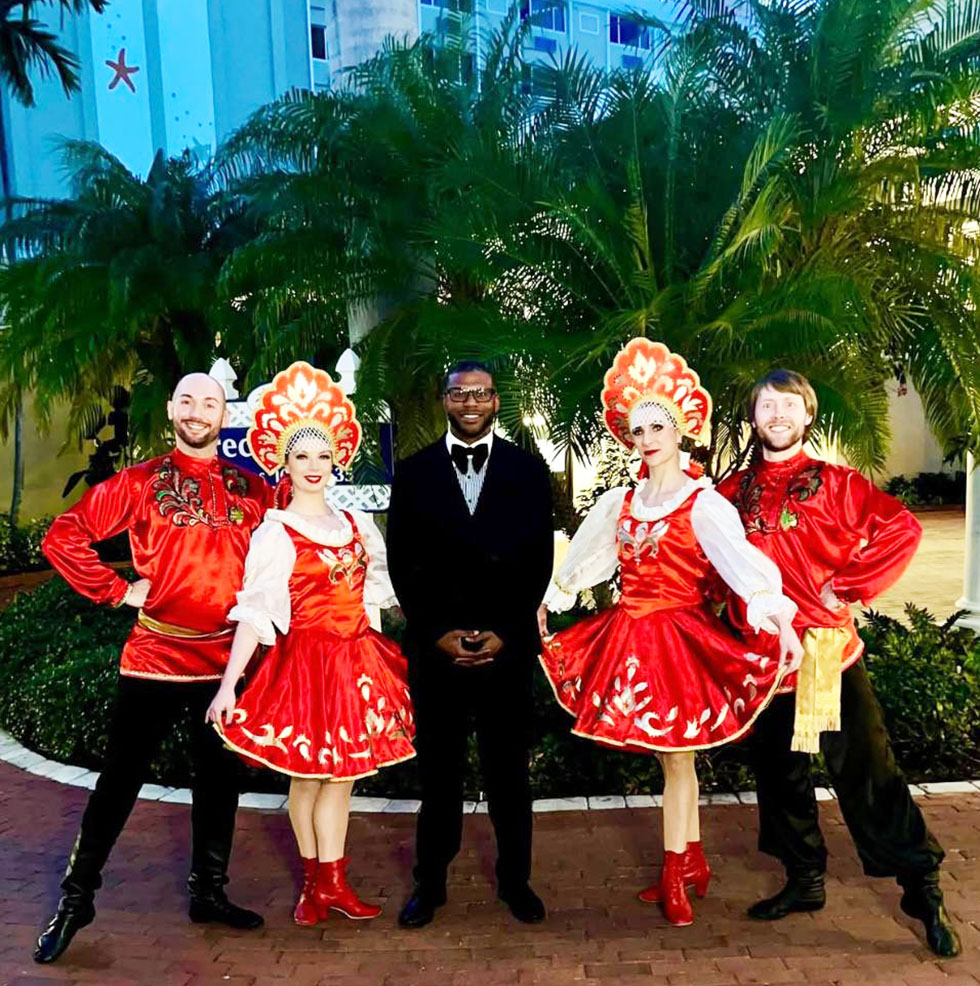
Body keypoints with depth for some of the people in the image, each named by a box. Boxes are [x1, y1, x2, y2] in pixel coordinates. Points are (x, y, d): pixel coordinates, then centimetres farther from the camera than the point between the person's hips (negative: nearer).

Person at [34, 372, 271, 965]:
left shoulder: (252, 489, 3)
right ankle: (76, 899, 28)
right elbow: (63, 538, -2)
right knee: (121, 779, 8)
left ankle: (210, 891, 33)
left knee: (220, 780, 14)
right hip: (155, 658, -2)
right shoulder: (142, 482, -2)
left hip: (226, 661, 3)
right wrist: (118, 590, -7)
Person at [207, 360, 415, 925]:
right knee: (308, 773, 9)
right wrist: (228, 684, -21)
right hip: (306, 659, -4)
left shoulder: (356, 525, 5)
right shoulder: (275, 534, -10)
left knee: (341, 771, 11)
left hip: (356, 657, 4)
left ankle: (329, 882, 24)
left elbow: (387, 588, 13)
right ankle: (315, 879, 28)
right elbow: (255, 611, -16)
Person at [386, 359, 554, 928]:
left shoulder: (528, 470, 3)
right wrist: (438, 633, -8)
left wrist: (504, 633, -8)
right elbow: (402, 563, 1)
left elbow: (539, 560, 0)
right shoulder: (415, 473, 4)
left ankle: (515, 878, 30)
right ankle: (431, 882, 28)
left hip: (508, 644, 0)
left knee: (509, 769, 12)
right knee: (439, 769, 11)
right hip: (435, 645, 0)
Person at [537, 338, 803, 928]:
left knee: (676, 755, 4)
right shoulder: (620, 502, 7)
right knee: (674, 757, 15)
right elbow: (583, 556, 20)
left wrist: (775, 613, -43)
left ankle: (673, 876, 21)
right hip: (628, 634, 5)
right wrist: (549, 600, 29)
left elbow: (742, 558, -26)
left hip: (676, 635, -5)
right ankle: (693, 863, 32)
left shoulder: (702, 503, -10)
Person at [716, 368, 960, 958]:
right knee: (781, 769, 14)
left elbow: (903, 529, -10)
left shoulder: (833, 482, -2)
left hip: (829, 647, -3)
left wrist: (847, 586, -12)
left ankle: (922, 888, 18)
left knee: (865, 766, -1)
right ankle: (805, 881, 32)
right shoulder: (733, 492, 7)